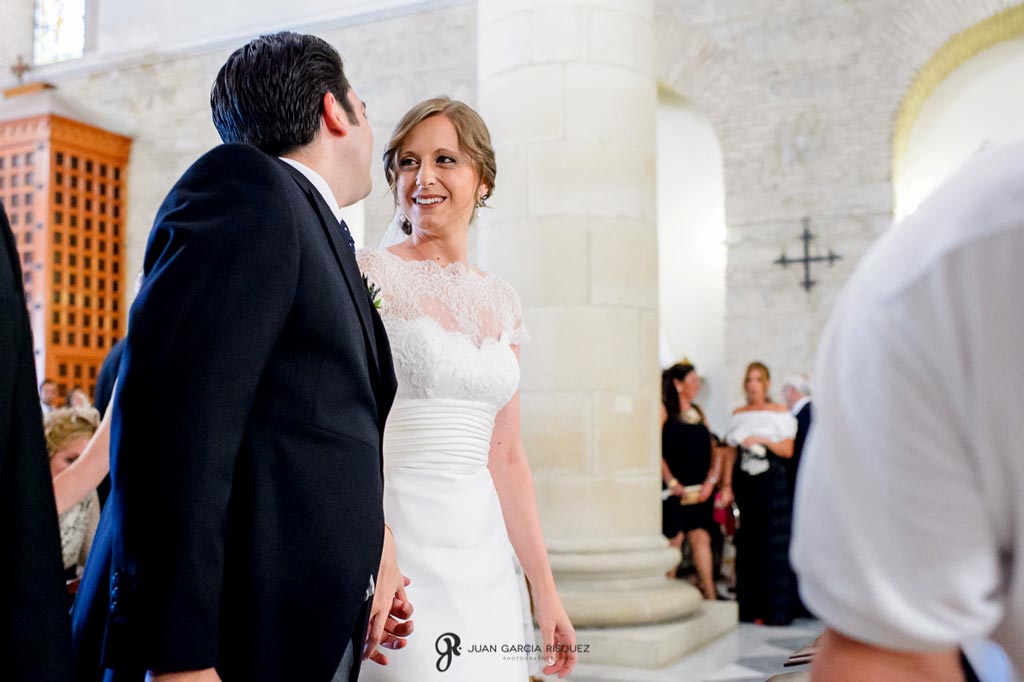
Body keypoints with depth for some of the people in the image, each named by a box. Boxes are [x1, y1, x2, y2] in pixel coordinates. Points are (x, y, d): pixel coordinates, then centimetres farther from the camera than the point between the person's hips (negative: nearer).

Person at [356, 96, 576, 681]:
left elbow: (506, 457, 13)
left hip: (484, 554, 5)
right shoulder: (368, 275, -4)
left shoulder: (503, 302, 11)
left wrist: (546, 591, 12)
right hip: (397, 545, -5)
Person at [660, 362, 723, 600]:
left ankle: (710, 596, -3)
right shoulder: (664, 411, -2)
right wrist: (672, 482, -14)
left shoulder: (698, 413, 15)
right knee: (673, 541, -2)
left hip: (699, 490, 5)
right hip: (675, 490, -5)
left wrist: (710, 482, -1)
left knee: (701, 538, -2)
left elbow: (714, 451, 12)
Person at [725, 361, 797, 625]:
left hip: (771, 481, -3)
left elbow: (787, 450, -2)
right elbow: (732, 452, 13)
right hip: (744, 482, 4)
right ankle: (750, 608, 9)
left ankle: (775, 609, -1)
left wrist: (761, 440, -15)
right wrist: (727, 485, 6)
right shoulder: (738, 414, 15)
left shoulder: (779, 411, 4)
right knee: (748, 542, 3)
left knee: (774, 543, -6)